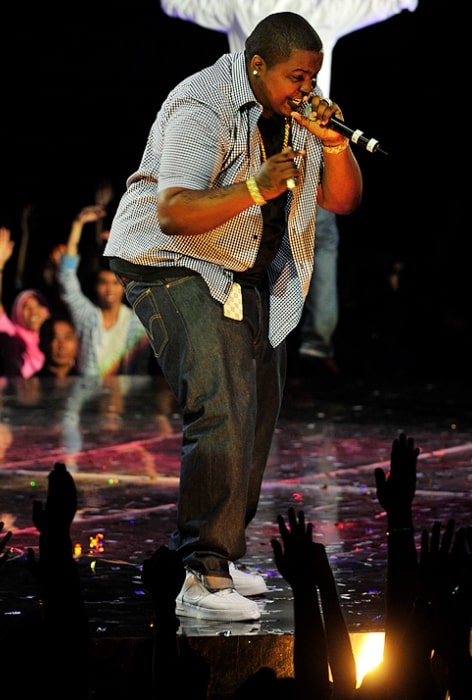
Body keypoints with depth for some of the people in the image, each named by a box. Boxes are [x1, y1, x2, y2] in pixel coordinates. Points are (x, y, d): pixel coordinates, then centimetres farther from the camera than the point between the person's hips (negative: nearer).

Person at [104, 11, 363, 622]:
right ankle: (202, 580, -21)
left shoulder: (295, 114, 3)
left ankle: (221, 555, 25)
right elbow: (173, 212, -31)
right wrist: (255, 189, -43)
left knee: (258, 412, 11)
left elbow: (342, 200, 4)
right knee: (222, 413, -21)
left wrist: (334, 144, -15)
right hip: (174, 267, -9)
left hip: (248, 275, 9)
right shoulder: (204, 107, -22)